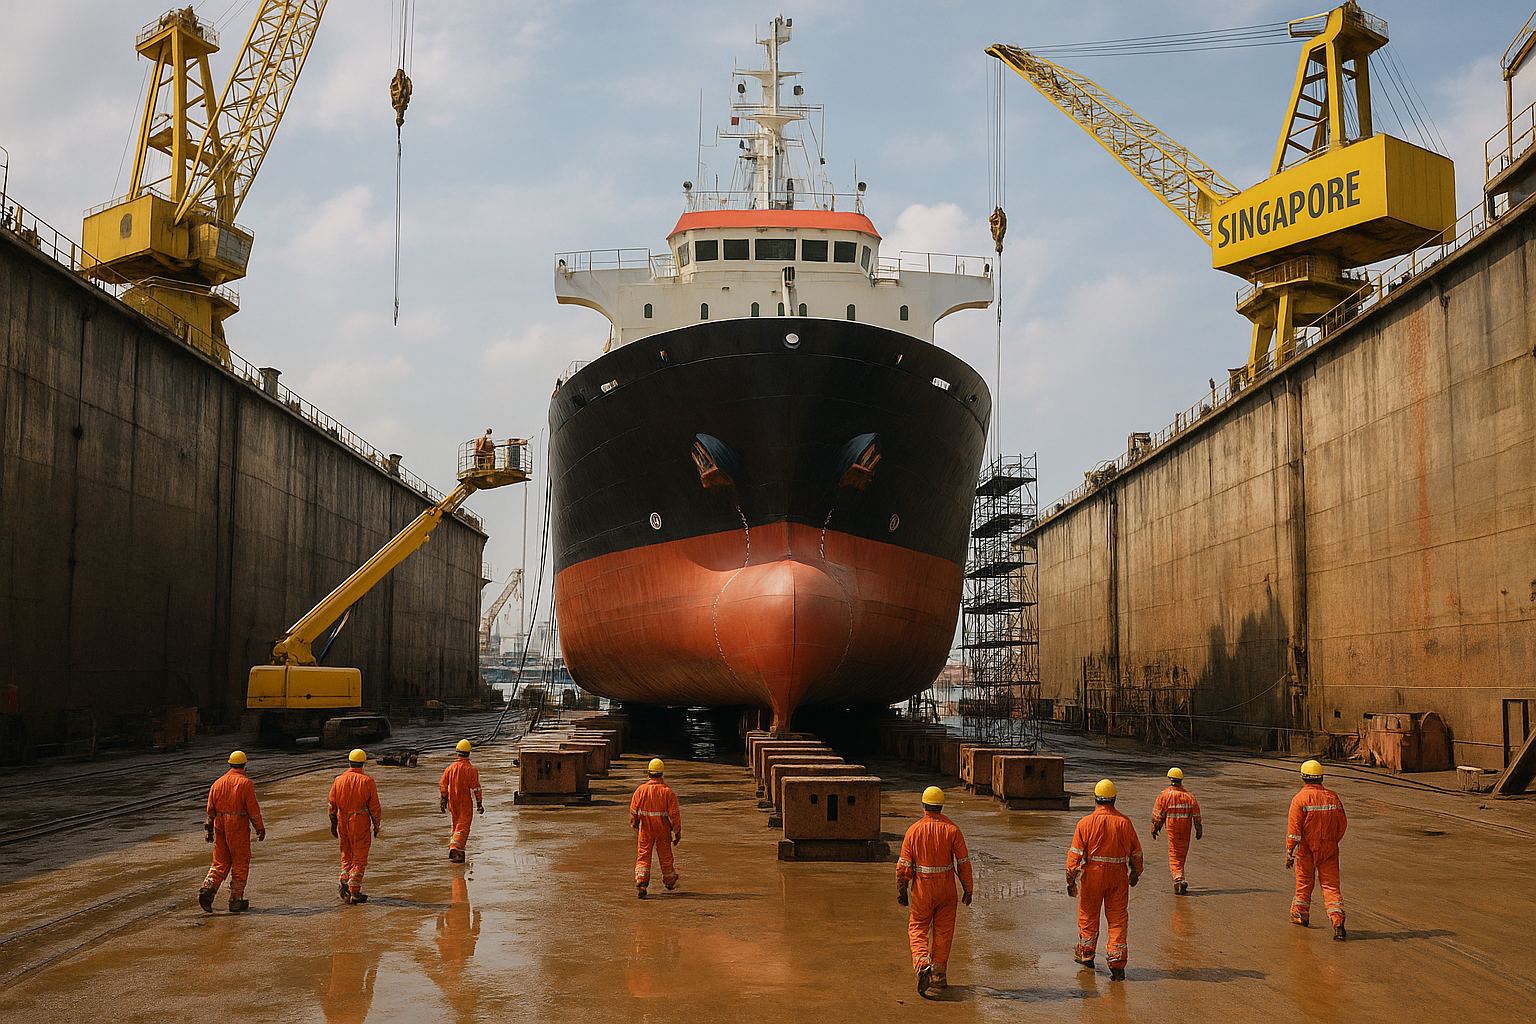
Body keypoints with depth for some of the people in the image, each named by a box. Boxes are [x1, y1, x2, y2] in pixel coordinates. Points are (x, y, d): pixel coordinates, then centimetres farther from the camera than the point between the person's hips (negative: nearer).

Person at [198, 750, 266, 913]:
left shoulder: (218, 782, 8)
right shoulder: (245, 783, -9)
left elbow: (210, 809, 11)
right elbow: (253, 809, -10)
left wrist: (209, 829, 17)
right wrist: (260, 829, -3)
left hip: (220, 826, 5)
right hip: (238, 828, -5)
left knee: (220, 863, 13)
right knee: (240, 864, 4)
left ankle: (208, 889, -9)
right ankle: (236, 901, 6)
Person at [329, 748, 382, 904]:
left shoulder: (339, 780, 1)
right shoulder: (367, 781, -8)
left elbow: (332, 804, 6)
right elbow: (374, 806, -7)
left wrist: (333, 823, 17)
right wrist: (376, 825, 3)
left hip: (343, 821, 3)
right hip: (361, 822, -3)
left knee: (346, 855, 20)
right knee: (359, 858, 5)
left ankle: (345, 881, 3)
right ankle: (354, 892, 3)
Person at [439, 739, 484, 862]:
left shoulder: (450, 768, 2)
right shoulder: (471, 769, -12)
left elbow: (442, 785, 5)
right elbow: (476, 788, -12)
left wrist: (443, 801, 14)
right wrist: (479, 803, -6)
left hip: (453, 802, 5)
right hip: (465, 803, -5)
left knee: (456, 825, 19)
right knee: (463, 827, -3)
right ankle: (454, 848, -20)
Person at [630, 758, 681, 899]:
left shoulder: (641, 790, -7)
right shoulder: (668, 791, -12)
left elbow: (633, 810, 2)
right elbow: (674, 813, -10)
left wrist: (634, 824, 21)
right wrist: (677, 832, -2)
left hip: (645, 830, 0)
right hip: (663, 830, 0)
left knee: (643, 856, 5)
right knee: (665, 856, 16)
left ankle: (641, 884, -8)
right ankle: (670, 882, 34)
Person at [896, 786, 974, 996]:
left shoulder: (914, 830, -6)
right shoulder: (952, 829, -5)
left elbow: (904, 865, -4)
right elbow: (963, 862, -4)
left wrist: (901, 890, 6)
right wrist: (968, 890, 4)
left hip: (921, 887, -1)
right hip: (946, 888, 1)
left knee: (917, 929, 10)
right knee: (943, 931, 11)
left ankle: (922, 963, -14)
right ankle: (939, 975, 12)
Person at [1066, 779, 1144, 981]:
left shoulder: (1086, 823, -8)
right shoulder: (1125, 822, -2)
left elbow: (1075, 853, -8)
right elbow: (1136, 852, 7)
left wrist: (1071, 880, -1)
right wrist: (1135, 873, 23)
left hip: (1093, 874, -1)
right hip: (1119, 875, 1)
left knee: (1088, 915, 16)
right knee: (1118, 918, 5)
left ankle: (1086, 954, 32)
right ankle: (1117, 963, 0)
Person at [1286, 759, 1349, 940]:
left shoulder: (1300, 799, -13)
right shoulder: (1333, 797, -1)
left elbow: (1293, 830, -14)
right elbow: (1343, 825, 8)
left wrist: (1289, 853, -8)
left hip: (1306, 850, -2)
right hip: (1329, 849, 2)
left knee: (1304, 882, 16)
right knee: (1331, 885, 2)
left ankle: (1300, 915, 34)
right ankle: (1338, 922, -11)